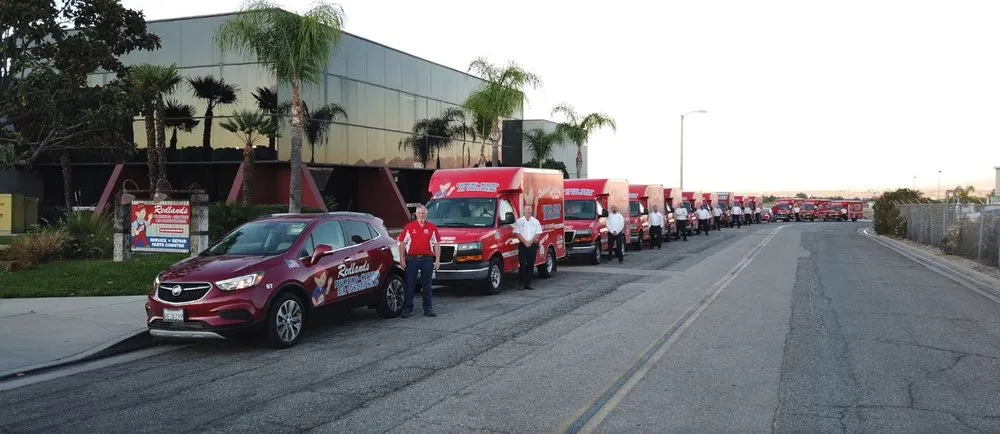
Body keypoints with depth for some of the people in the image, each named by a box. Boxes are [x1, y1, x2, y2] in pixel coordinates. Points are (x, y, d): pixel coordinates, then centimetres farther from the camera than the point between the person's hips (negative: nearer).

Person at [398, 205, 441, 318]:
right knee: (410, 285, 2)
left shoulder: (432, 228, 6)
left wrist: (437, 260, 1)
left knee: (427, 285, 8)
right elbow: (402, 244, 3)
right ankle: (407, 309, 9)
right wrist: (402, 259, -3)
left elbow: (437, 245, 7)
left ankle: (428, 309, 14)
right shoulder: (409, 227, 3)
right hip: (412, 259, -1)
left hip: (427, 259, 1)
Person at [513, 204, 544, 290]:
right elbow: (517, 233, -1)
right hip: (522, 245, -2)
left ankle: (528, 283, 6)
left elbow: (538, 233, 4)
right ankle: (522, 283, -5)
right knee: (523, 265, -7)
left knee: (531, 265, 2)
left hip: (533, 245, 2)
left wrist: (530, 242, -8)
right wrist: (525, 242, -10)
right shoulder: (519, 221, 4)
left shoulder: (536, 221, 8)